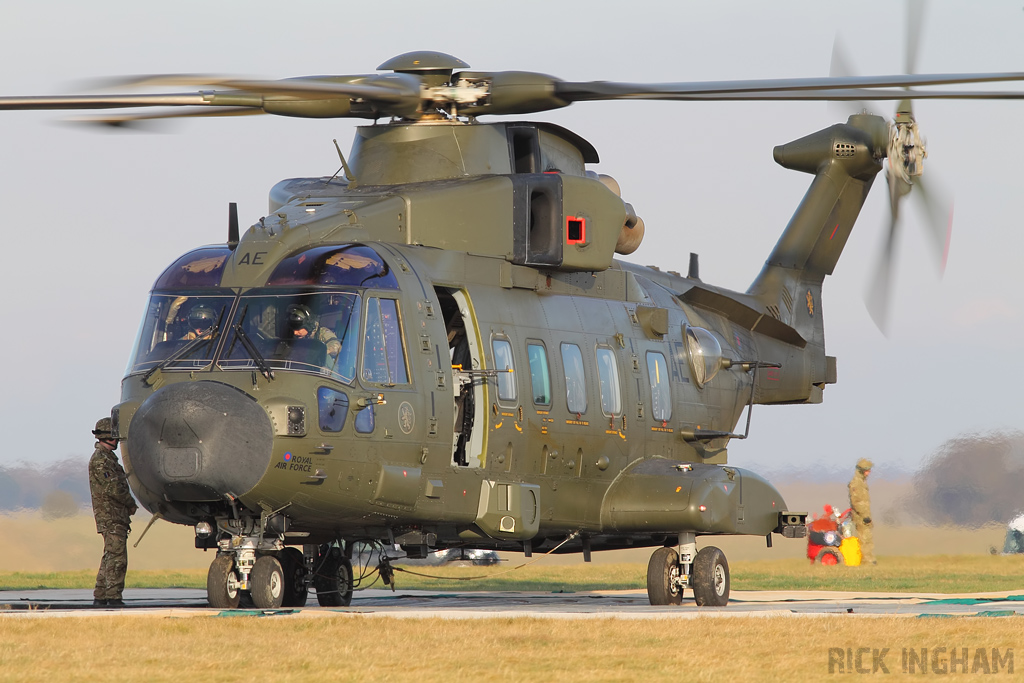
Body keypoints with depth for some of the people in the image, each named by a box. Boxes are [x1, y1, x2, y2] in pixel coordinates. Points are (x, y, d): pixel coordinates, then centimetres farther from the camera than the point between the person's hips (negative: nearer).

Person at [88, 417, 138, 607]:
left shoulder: (107, 458, 20)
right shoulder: (100, 460, -13)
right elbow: (113, 488, -18)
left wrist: (128, 504, 8)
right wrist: (131, 504, -6)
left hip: (116, 517, 10)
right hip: (111, 517, -10)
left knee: (110, 558, 12)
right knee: (116, 557, -12)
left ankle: (100, 597, 15)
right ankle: (113, 597, -13)